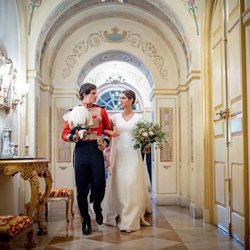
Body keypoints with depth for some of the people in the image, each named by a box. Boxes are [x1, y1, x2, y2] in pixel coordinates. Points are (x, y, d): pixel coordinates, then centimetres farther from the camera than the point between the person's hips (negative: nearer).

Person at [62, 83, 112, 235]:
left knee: (99, 185, -5)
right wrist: (74, 137, -18)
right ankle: (86, 220, 19)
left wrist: (105, 142, -3)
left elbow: (108, 130, 15)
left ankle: (97, 208, 28)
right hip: (81, 150, -1)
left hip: (96, 150, 1)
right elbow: (65, 134, 3)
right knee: (82, 187, 1)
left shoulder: (101, 111, 9)